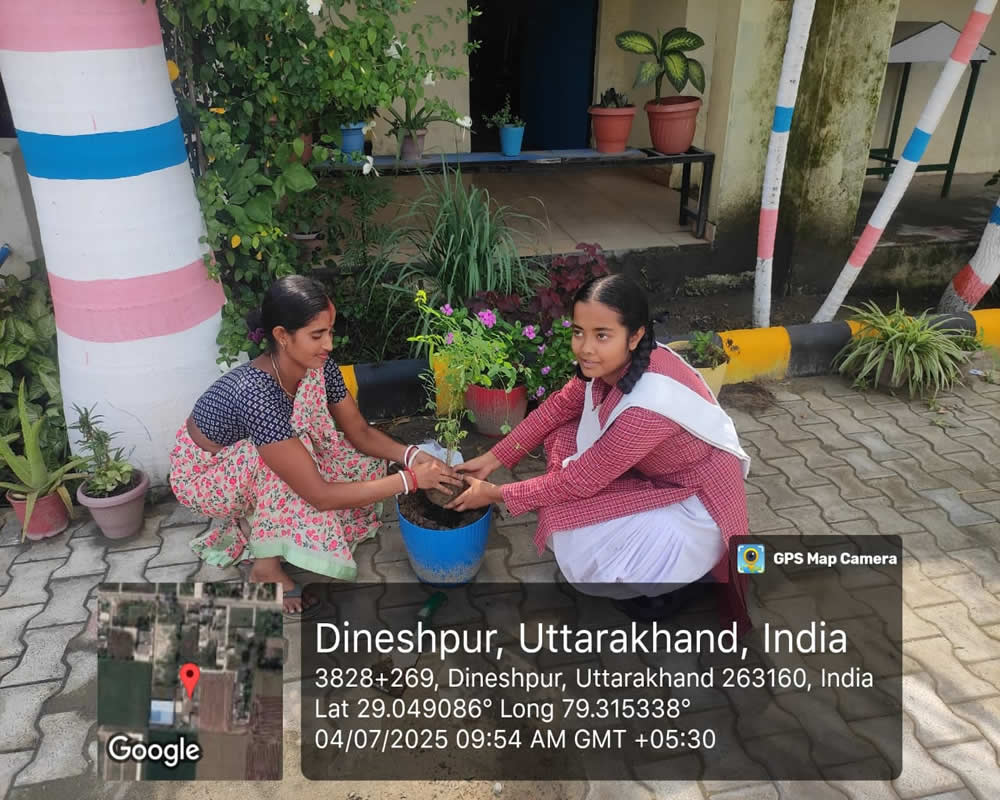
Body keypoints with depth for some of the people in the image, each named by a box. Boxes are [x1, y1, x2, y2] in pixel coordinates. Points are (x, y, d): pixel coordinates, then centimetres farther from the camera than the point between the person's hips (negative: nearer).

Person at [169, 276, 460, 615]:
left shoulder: (319, 366, -19)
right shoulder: (257, 394, -41)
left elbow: (360, 432, -7)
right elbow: (320, 495, -39)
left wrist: (411, 455, -25)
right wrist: (410, 479, -36)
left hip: (257, 472, 7)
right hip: (202, 475, -7)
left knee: (365, 464, -8)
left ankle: (252, 523, 7)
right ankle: (266, 565, -13)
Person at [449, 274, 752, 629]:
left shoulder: (649, 404, -37)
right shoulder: (621, 361, -14)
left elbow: (577, 481, -27)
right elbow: (559, 406, 0)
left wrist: (495, 494, -15)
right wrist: (492, 459, -2)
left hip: (694, 502, -8)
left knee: (583, 557, -22)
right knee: (563, 434, 0)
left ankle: (665, 578, 7)